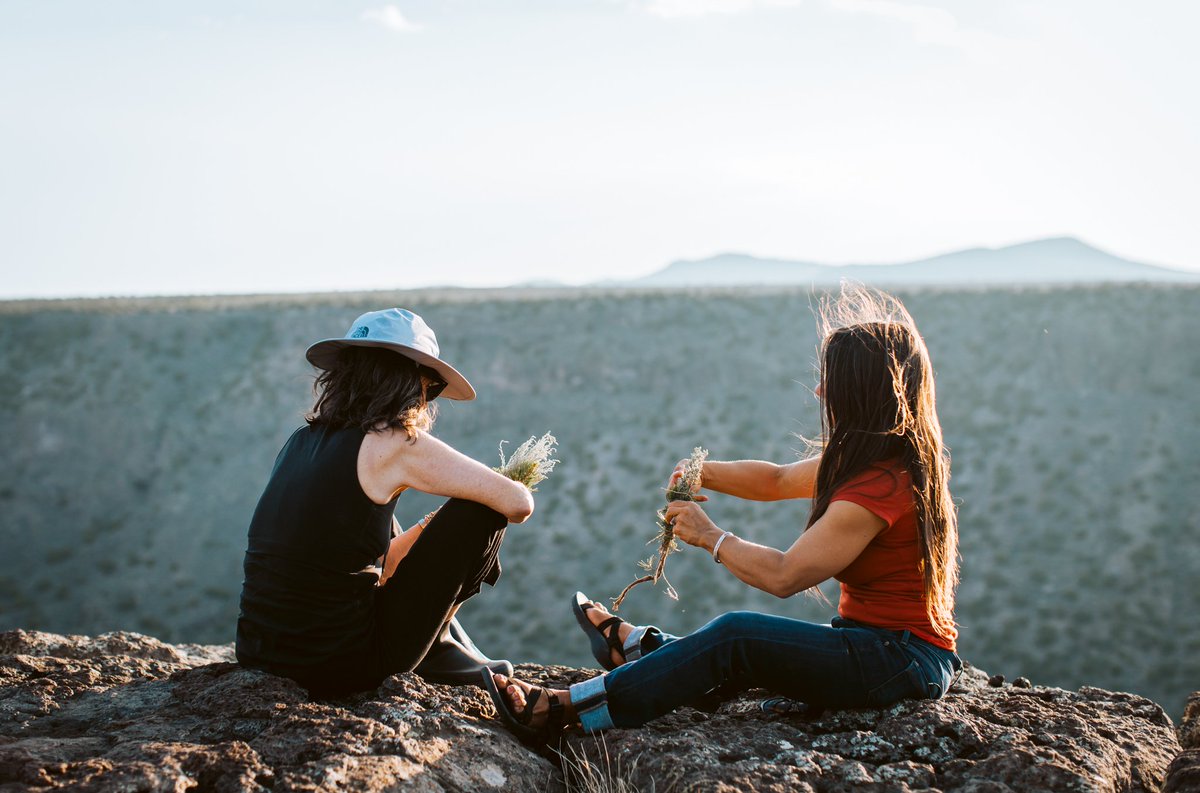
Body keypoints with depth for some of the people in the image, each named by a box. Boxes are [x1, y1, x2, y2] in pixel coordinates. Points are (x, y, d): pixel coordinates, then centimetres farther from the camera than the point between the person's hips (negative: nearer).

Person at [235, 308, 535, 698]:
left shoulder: (302, 441, 9)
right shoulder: (394, 444, -13)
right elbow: (518, 503, -8)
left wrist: (430, 524, 24)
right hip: (337, 670, -8)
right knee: (477, 514, 0)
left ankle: (448, 649, 31)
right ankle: (440, 649, 20)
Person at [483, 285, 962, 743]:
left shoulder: (882, 484, -21)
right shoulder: (892, 457, 11)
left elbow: (783, 575, -22)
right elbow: (778, 481, 18)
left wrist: (710, 537, -7)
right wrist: (705, 474, 1)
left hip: (903, 660, -10)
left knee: (738, 636, -19)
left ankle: (562, 710, -16)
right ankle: (637, 646, 41)